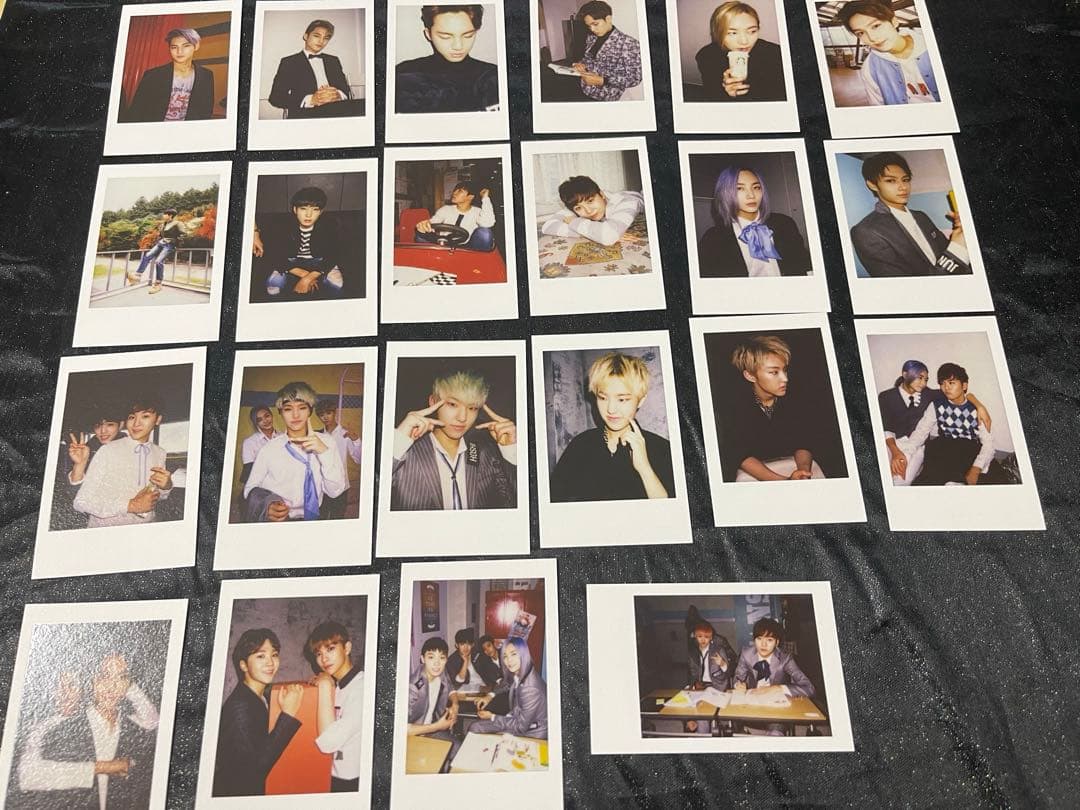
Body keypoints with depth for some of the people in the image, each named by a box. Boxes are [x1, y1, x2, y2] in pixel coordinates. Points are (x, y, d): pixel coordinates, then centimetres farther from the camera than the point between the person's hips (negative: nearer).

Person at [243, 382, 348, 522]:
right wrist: (266, 506, -16)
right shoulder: (270, 448, -1)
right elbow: (251, 488, 4)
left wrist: (324, 452, -12)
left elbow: (335, 491, 0)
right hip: (271, 525, 0)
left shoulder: (325, 442, 3)